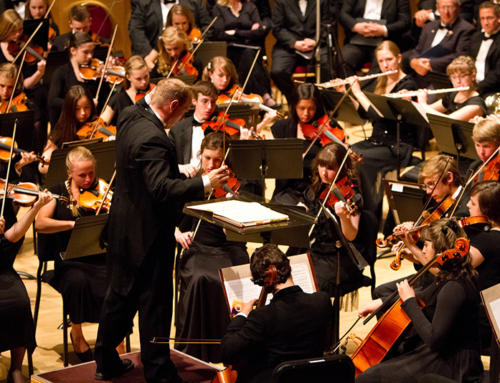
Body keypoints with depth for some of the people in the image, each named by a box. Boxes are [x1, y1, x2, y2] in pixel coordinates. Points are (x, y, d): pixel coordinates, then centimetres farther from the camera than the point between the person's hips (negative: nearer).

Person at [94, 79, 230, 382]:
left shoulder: (130, 116, 0)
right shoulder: (152, 139, -28)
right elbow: (162, 188, -36)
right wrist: (205, 184, -34)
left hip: (124, 227, 10)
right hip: (149, 234, -10)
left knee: (121, 294, 20)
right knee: (155, 304, 2)